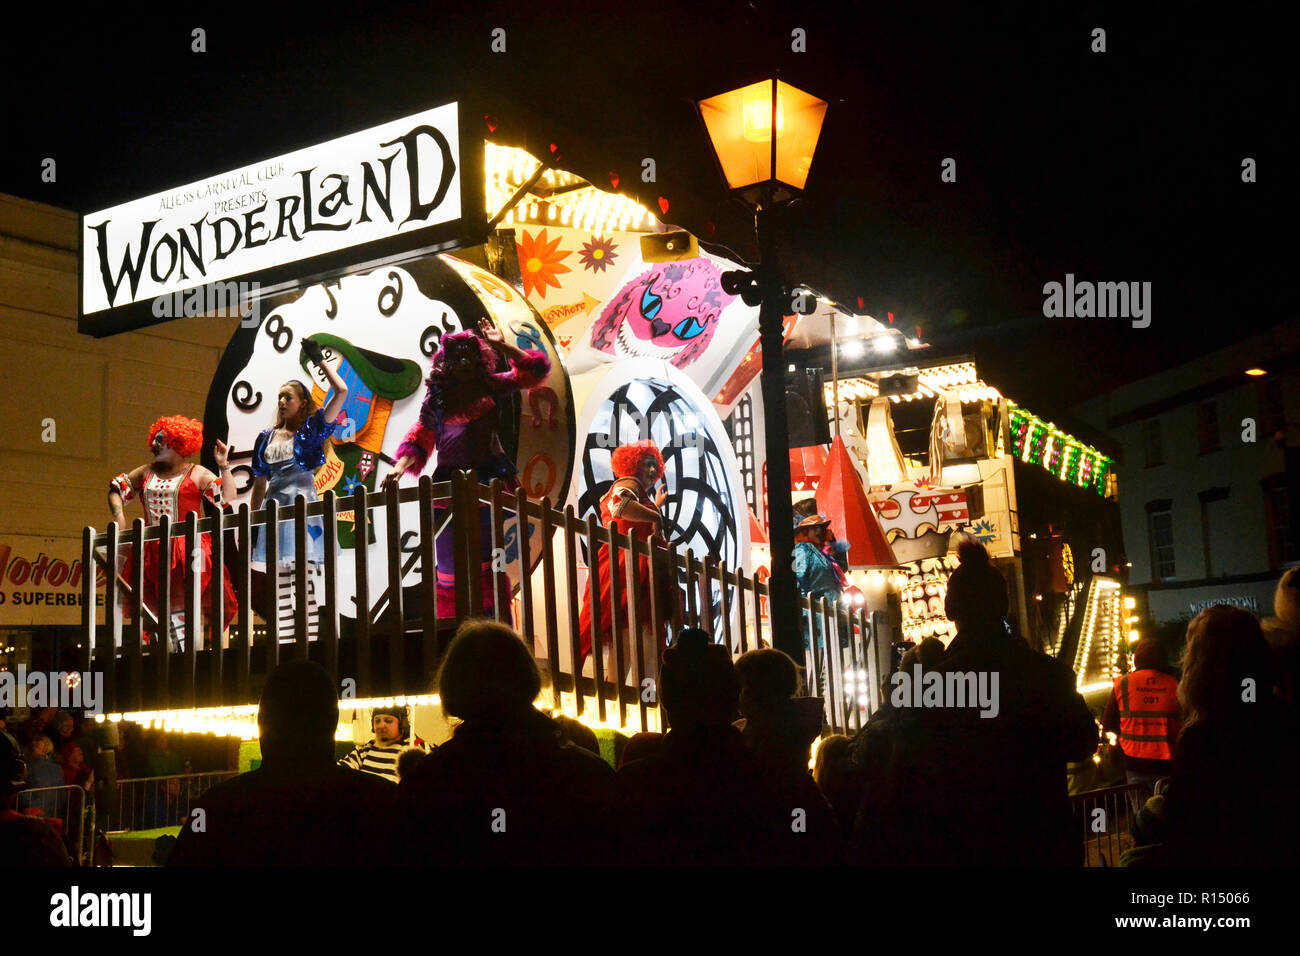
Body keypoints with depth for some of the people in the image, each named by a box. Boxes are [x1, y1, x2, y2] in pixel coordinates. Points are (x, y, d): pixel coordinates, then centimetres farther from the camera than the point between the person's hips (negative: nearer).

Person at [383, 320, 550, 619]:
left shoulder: (490, 387, 9)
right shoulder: (436, 397, 10)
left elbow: (535, 370, 5)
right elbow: (419, 438, 9)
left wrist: (500, 344, -1)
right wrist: (400, 467, -7)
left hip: (489, 482, -1)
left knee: (487, 558, -5)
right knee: (452, 561, 4)